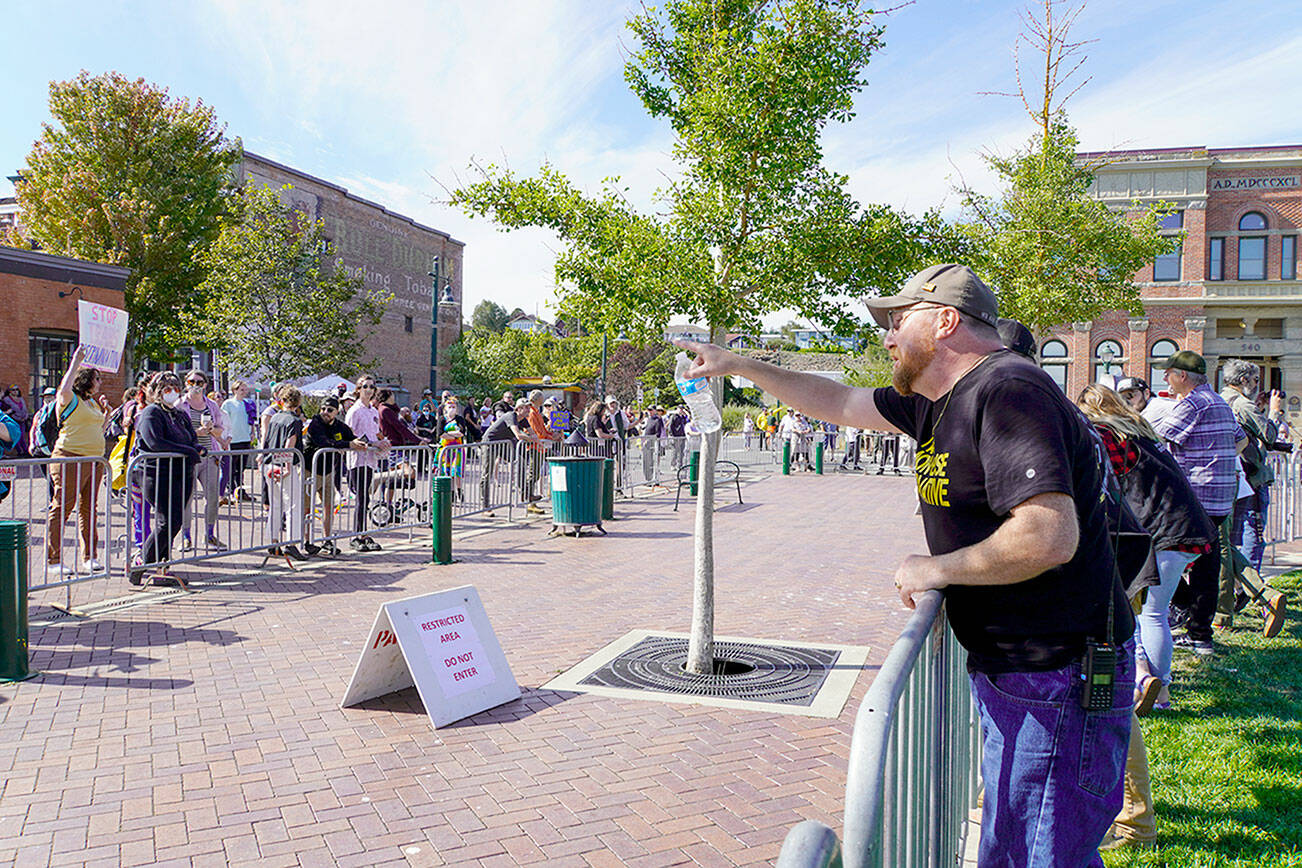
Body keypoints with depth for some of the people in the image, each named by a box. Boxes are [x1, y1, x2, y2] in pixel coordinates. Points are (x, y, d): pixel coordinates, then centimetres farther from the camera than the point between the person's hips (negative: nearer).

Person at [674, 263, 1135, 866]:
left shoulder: (1008, 392, -20)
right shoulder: (941, 401, 11)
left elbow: (1049, 537, -31)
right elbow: (842, 404, 24)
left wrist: (935, 570, -17)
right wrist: (738, 366, 26)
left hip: (1055, 684, -9)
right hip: (1007, 670, 9)